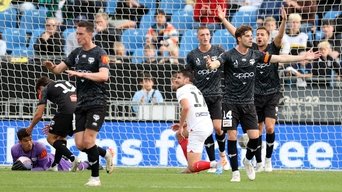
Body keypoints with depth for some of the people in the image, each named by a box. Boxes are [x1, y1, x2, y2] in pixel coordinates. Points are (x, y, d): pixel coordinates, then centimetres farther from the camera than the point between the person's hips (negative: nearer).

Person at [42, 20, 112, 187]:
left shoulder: (100, 53, -7)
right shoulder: (77, 53, 13)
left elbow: (104, 75, -22)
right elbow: (59, 69, 12)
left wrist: (81, 74, -28)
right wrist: (51, 66, -11)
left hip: (96, 103, -6)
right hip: (81, 104, 6)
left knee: (88, 141, -14)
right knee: (80, 144, 0)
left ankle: (95, 178, -3)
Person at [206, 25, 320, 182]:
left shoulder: (255, 55, 5)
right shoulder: (229, 55, -8)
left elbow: (279, 58, 7)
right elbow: (217, 63, -27)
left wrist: (304, 57, 5)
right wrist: (211, 65, -53)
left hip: (248, 103, 4)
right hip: (230, 102, -4)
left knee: (254, 136, -5)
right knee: (232, 137, -7)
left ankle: (247, 160, 24)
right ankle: (235, 172, 4)